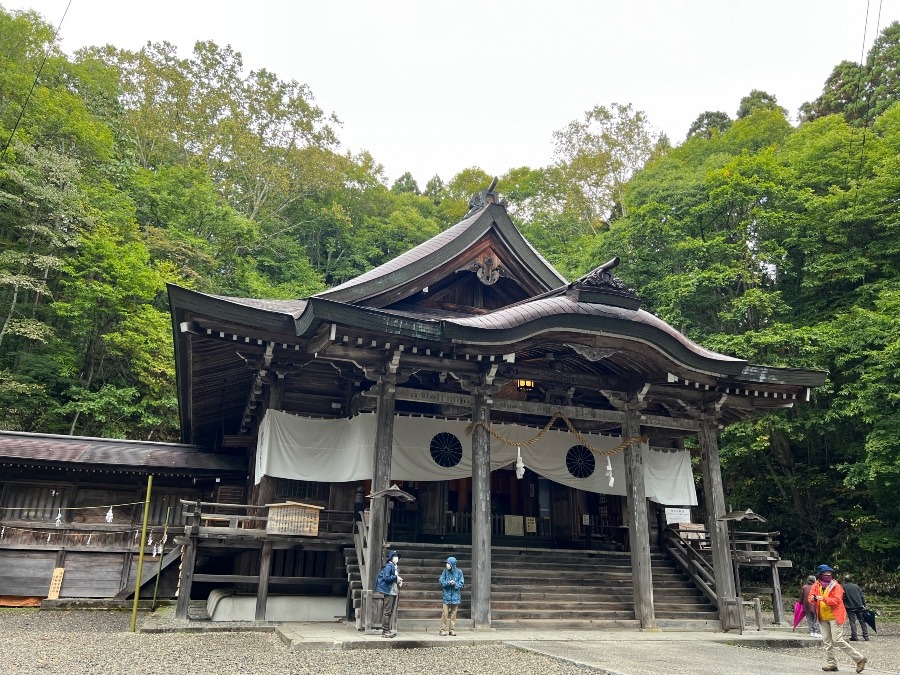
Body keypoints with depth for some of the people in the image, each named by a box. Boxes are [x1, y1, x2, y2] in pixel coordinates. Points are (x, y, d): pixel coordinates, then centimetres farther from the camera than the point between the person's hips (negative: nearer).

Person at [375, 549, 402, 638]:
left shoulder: (396, 567, 16)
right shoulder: (388, 566, -11)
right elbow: (386, 578, -20)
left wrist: (399, 581, 4)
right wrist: (396, 578, -17)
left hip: (395, 591, 9)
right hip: (389, 591, -9)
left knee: (392, 611, 12)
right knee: (387, 611, -5)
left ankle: (389, 630, 18)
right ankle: (385, 631, 0)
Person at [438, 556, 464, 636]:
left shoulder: (459, 572, -2)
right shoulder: (445, 572, 0)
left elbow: (462, 583, -1)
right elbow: (441, 581, -3)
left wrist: (455, 584, -19)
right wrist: (448, 582, -18)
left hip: (455, 596, 0)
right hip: (447, 595, 0)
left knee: (453, 614, 7)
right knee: (445, 613, -4)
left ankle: (452, 630, 17)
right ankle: (443, 630, 6)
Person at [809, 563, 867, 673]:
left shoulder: (835, 586, -5)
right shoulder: (817, 585, 8)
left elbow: (837, 600, -16)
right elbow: (811, 597, 0)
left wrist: (824, 599, -29)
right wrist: (813, 598, -24)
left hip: (835, 617, -5)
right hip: (823, 618, 5)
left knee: (837, 641, -10)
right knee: (826, 642, 7)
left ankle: (859, 659, 3)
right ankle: (831, 663, 15)